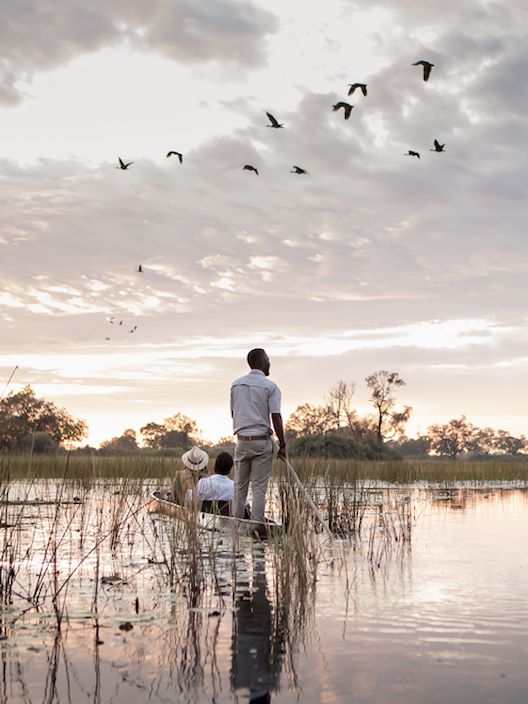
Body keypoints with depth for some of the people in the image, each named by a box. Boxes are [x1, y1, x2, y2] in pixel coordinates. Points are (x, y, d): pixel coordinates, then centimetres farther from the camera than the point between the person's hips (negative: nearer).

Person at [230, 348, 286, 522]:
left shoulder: (236, 384, 8)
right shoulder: (270, 386, -7)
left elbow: (233, 413, 12)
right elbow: (276, 417, -11)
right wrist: (282, 445, -7)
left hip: (241, 440, 4)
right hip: (262, 441, -4)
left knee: (240, 486, 11)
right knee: (259, 487, 0)